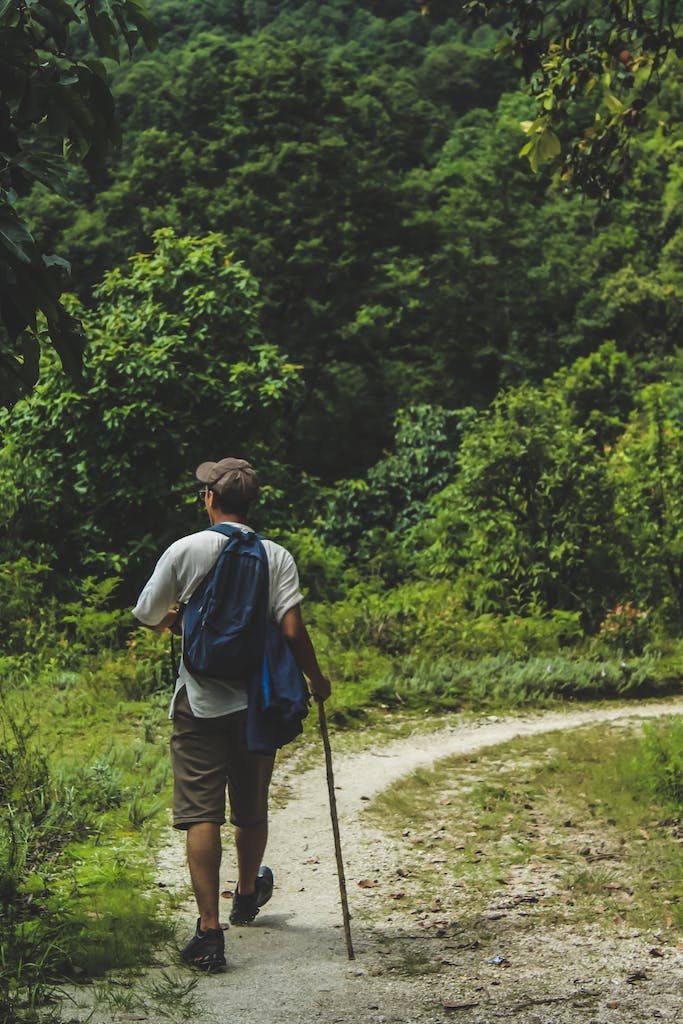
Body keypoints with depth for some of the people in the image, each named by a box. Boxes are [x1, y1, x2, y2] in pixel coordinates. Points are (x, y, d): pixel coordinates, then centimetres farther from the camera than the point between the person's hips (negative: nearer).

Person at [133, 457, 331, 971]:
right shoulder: (276, 557, -3)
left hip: (200, 701, -2)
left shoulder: (184, 551, -5)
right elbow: (292, 630, -10)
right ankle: (247, 895, 43)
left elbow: (147, 615, 5)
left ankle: (209, 929, -11)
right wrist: (316, 678, 7)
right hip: (257, 701, 2)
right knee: (252, 808, 19)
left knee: (201, 813, -3)